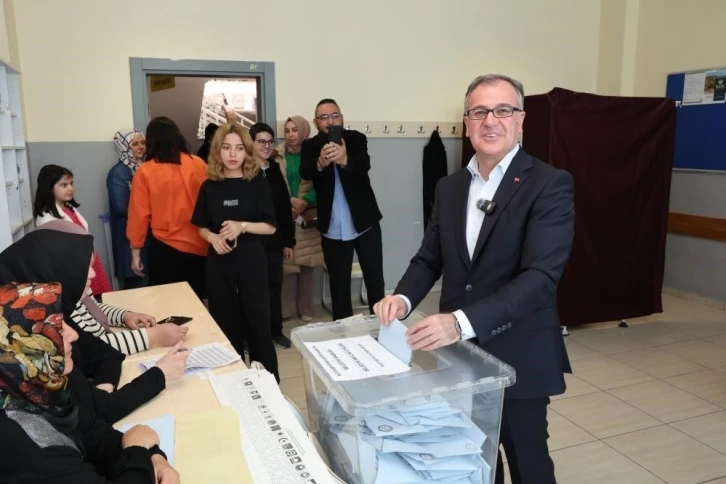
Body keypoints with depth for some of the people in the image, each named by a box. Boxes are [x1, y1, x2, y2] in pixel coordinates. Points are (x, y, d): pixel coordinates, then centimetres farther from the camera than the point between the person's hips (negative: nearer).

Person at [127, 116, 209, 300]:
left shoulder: (145, 171, -7)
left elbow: (139, 214, -5)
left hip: (164, 248, -1)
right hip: (198, 245, 2)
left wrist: (136, 251, 5)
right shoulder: (198, 164, -3)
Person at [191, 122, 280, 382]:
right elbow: (201, 227, 11)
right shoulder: (209, 186, 4)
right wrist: (212, 237, -10)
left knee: (258, 321, 2)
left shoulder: (258, 183, -3)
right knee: (225, 323, 9)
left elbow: (270, 226, -4)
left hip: (251, 260, -2)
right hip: (218, 262, 2)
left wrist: (242, 226, -19)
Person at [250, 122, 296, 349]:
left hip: (274, 239, 5)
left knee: (274, 285, 12)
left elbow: (285, 207, 9)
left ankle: (275, 330, 26)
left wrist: (289, 240, 8)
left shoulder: (275, 171, 8)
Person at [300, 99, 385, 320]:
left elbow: (364, 164, -22)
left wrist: (344, 159, -45)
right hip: (333, 230, 1)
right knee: (339, 286, 11)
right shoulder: (310, 146, 1)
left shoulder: (356, 138, -2)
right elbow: (305, 172, -19)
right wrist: (321, 162, -43)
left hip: (364, 223, -1)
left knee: (375, 281, 8)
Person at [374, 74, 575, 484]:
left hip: (518, 356, -4)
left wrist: (462, 322, -34)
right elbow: (429, 259, 9)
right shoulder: (449, 188, 6)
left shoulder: (550, 185, -13)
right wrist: (403, 298, -11)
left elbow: (540, 277, -23)